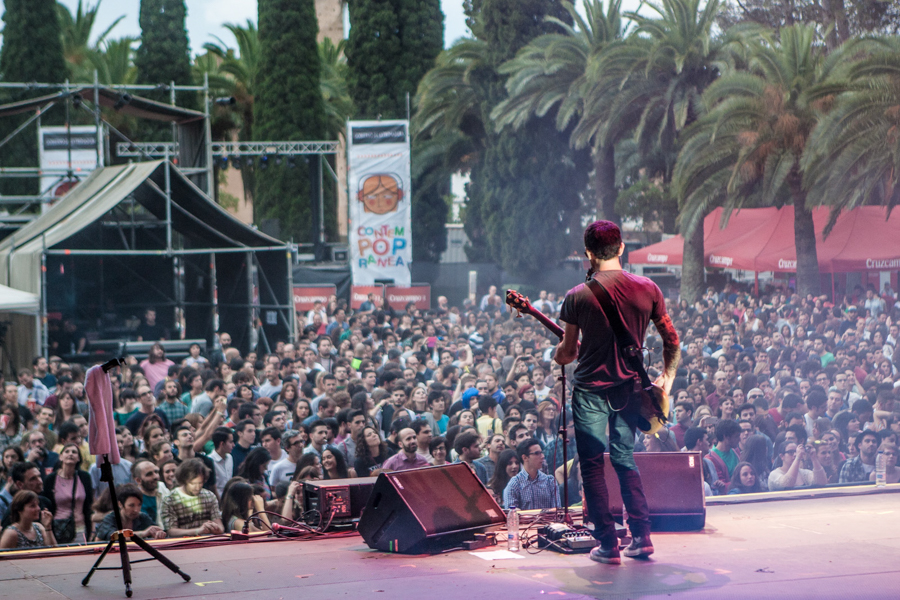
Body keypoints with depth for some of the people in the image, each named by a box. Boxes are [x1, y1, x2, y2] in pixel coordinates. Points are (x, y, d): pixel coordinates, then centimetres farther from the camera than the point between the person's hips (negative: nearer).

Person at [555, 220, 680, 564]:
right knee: (624, 458, 19)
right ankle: (641, 537, 14)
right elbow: (672, 341, 3)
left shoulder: (578, 297, -12)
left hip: (591, 389, -4)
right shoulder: (648, 290, -4)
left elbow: (567, 352, -3)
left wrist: (560, 355, 19)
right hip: (629, 387, 4)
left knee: (592, 465, 6)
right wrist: (667, 376, 17)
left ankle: (608, 545, 4)